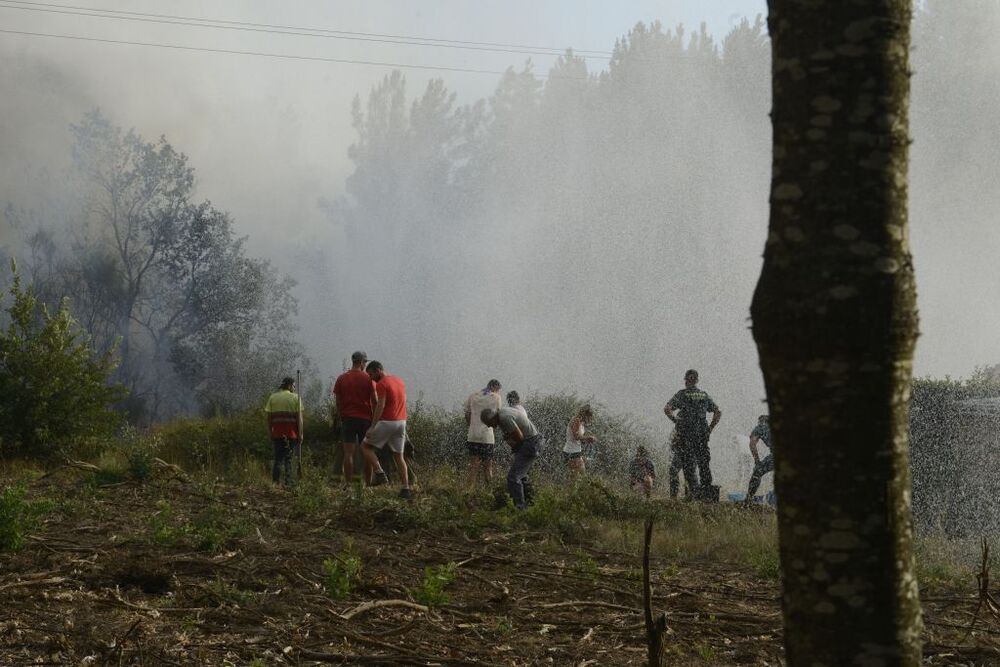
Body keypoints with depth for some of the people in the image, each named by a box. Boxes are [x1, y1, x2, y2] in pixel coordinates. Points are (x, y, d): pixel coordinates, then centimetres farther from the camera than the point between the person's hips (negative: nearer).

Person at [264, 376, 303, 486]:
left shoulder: (272, 397, 9)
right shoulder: (295, 398, 1)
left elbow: (269, 417, 6)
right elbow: (299, 417, -5)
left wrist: (270, 433, 11)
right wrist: (300, 434, -2)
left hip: (277, 433, 2)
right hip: (292, 432, -2)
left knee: (278, 457, 5)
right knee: (289, 458, 6)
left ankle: (275, 481, -8)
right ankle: (288, 482, 6)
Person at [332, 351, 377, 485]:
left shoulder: (341, 378, 4)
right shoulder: (368, 378, -2)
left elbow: (337, 402, 6)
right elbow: (374, 401, -3)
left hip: (347, 419, 1)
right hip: (365, 419, -1)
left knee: (348, 453, -1)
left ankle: (348, 484, -5)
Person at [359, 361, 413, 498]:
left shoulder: (381, 384, -11)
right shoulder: (399, 381, 15)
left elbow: (380, 406, -19)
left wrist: (372, 427, -20)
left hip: (386, 422, -8)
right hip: (401, 422, 8)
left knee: (365, 446, 6)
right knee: (399, 456, 11)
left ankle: (379, 473, -8)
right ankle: (406, 488, 5)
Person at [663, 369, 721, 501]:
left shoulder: (681, 394, -3)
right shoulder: (704, 395, 11)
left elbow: (667, 409, -15)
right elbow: (718, 412, 12)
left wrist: (674, 420, 0)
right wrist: (710, 428, 15)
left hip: (686, 434, -4)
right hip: (702, 434, 4)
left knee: (688, 465, -1)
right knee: (704, 464, 9)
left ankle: (696, 491, -13)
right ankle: (708, 493, 6)